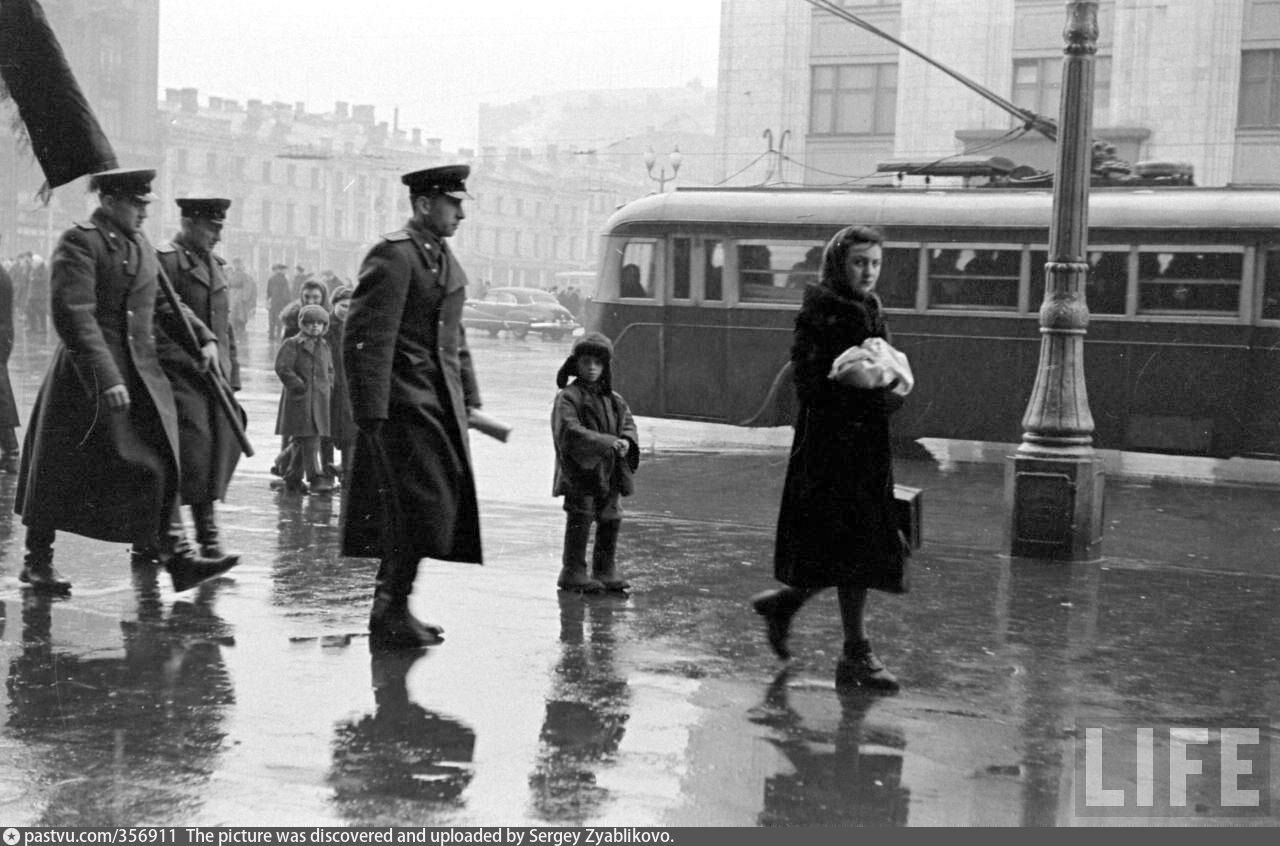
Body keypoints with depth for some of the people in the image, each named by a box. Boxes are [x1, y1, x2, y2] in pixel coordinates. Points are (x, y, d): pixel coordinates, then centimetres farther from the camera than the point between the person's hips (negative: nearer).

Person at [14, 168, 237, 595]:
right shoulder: (79, 242, -12)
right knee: (59, 473, 5)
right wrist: (106, 378, -29)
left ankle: (179, 555, -5)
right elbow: (73, 315, -22)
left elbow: (165, 304, 25)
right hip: (88, 378, -7)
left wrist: (204, 337, 11)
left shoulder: (142, 247, 14)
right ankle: (37, 562, 19)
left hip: (143, 375, 7)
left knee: (161, 465, -3)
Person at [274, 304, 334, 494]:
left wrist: (328, 387, 11)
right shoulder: (293, 344, -4)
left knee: (302, 442, 9)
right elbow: (282, 368, -11)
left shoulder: (324, 346, 16)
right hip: (300, 400, -6)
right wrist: (300, 386, -15)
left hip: (319, 400, 6)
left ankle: (292, 478, 17)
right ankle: (316, 477, -12)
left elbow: (329, 370, 27)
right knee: (308, 440, -11)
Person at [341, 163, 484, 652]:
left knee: (446, 500, 10)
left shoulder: (446, 260, 17)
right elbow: (366, 339, -17)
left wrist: (469, 400, 19)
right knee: (420, 507, -9)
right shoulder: (393, 255, -12)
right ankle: (391, 615, 2)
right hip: (405, 405, -9)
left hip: (441, 406, 9)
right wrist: (372, 414, -20)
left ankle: (392, 611, 20)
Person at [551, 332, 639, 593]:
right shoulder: (568, 397, -8)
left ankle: (606, 571, 22)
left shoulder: (613, 400, 14)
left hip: (609, 473, 6)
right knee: (580, 520, -3)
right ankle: (573, 572, 7)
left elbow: (628, 424, 11)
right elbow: (571, 431, -19)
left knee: (611, 519, 10)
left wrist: (626, 442, -14)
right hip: (580, 471, -6)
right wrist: (608, 443, -24)